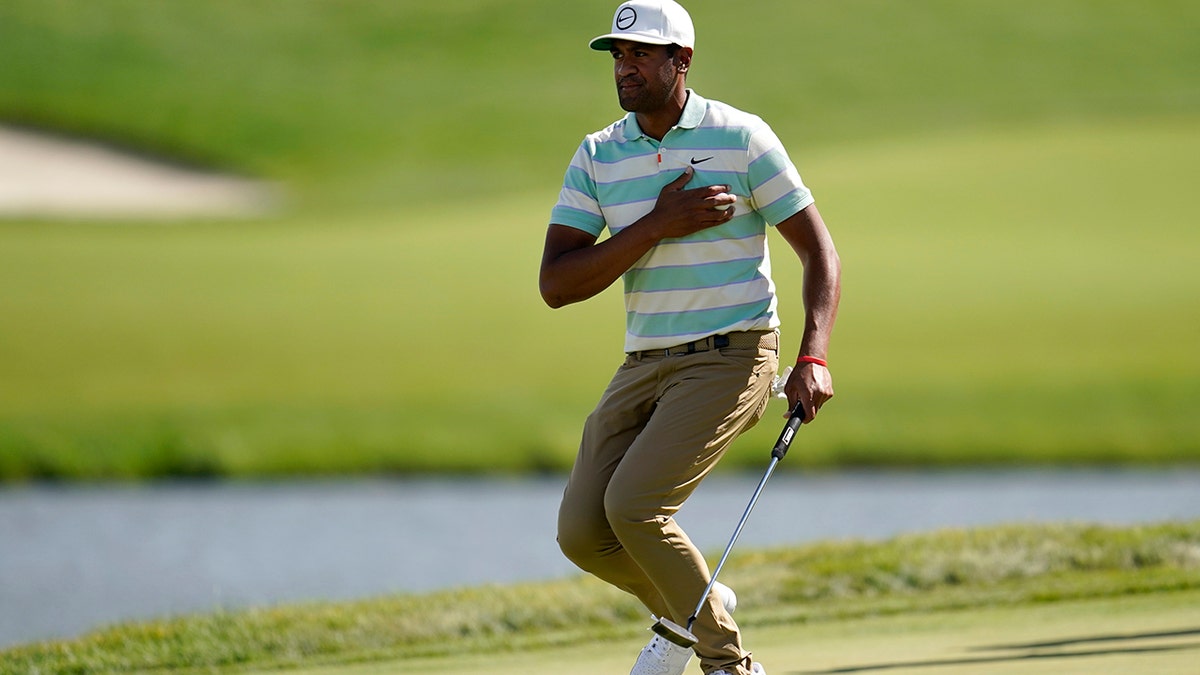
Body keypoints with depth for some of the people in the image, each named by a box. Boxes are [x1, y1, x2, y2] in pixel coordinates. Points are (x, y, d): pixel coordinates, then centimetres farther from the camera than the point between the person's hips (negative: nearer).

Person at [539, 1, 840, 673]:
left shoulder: (742, 138, -6)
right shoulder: (598, 156, 5)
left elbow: (819, 252, -3)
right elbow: (556, 284, -4)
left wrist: (814, 358, -17)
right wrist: (660, 225, -14)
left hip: (730, 359, -5)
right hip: (644, 366, 5)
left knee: (633, 505, -22)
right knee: (582, 533, -4)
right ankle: (686, 607, 26)